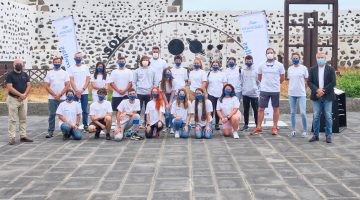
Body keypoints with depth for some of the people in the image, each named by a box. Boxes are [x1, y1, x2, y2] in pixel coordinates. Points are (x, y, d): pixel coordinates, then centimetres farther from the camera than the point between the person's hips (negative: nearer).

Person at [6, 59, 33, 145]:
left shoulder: (25, 75, 11)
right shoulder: (10, 75, -4)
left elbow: (29, 85, 6)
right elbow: (10, 88, -12)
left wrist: (24, 95, -10)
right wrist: (20, 94, -17)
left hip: (23, 99, 5)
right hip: (13, 99, -5)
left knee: (23, 119, 8)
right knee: (12, 119, -4)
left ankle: (23, 136, 15)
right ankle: (12, 137, -3)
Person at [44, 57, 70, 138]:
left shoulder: (65, 73, 7)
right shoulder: (49, 73, 7)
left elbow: (67, 85, -1)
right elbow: (46, 86, 1)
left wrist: (60, 94, -11)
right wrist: (54, 95, -9)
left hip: (62, 98, 0)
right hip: (52, 98, 0)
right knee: (52, 115, 2)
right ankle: (50, 132, 6)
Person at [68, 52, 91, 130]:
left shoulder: (85, 67, 8)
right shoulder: (71, 68, 6)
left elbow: (88, 80, 3)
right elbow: (71, 81, 0)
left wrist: (82, 90, -8)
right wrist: (76, 91, -10)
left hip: (84, 92, 1)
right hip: (75, 92, -1)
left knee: (85, 110, 2)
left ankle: (85, 125, 8)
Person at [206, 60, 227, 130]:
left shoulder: (222, 74, 6)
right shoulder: (209, 74, 8)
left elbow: (225, 84, 6)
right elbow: (206, 84, 11)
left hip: (220, 95, 1)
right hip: (211, 94, -1)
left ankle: (217, 124, 15)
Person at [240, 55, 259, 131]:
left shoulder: (256, 70, 0)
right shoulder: (242, 71, 4)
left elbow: (258, 81, 5)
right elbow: (241, 81, 9)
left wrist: (256, 88, 3)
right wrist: (243, 88, 5)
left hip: (254, 93, -2)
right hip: (245, 93, 2)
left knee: (256, 110, 1)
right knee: (246, 110, 9)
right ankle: (246, 124, 18)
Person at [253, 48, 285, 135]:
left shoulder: (279, 65, -1)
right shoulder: (262, 65, 3)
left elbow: (282, 78, 8)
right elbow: (259, 78, 15)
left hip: (275, 90, -1)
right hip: (264, 90, 1)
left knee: (276, 108, 7)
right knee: (261, 109, 2)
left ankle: (274, 127, 15)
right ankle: (258, 127, 9)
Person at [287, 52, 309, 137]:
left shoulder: (304, 68, -1)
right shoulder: (290, 69, 9)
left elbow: (306, 81, 4)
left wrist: (304, 89, 1)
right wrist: (291, 89, 7)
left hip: (301, 94, -4)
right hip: (291, 94, 4)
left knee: (303, 113, -8)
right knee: (293, 112, 8)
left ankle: (305, 130, 3)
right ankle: (293, 130, 16)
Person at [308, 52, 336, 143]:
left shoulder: (331, 69, 2)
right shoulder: (312, 70, 8)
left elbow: (333, 83, -4)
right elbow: (309, 82, 1)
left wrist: (323, 91, -12)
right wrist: (317, 90, -14)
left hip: (327, 97, -2)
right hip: (316, 97, 2)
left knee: (328, 117, 0)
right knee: (316, 116, 3)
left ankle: (328, 136, 8)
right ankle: (315, 135, 11)